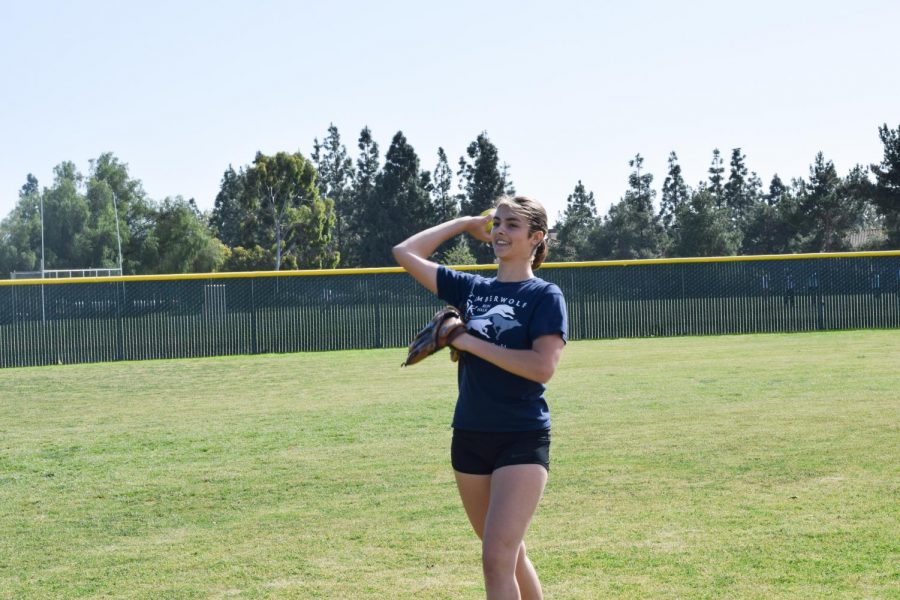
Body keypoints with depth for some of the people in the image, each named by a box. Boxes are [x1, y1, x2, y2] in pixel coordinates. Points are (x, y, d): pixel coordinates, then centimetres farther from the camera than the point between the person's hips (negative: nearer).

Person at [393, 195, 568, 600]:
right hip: (470, 438, 6)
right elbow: (405, 253, 10)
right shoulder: (471, 288, 9)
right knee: (508, 554, 16)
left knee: (497, 558, -14)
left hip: (523, 441, -6)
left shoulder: (545, 296, -6)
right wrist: (465, 224, 12)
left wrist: (471, 343, -15)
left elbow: (542, 367, -19)